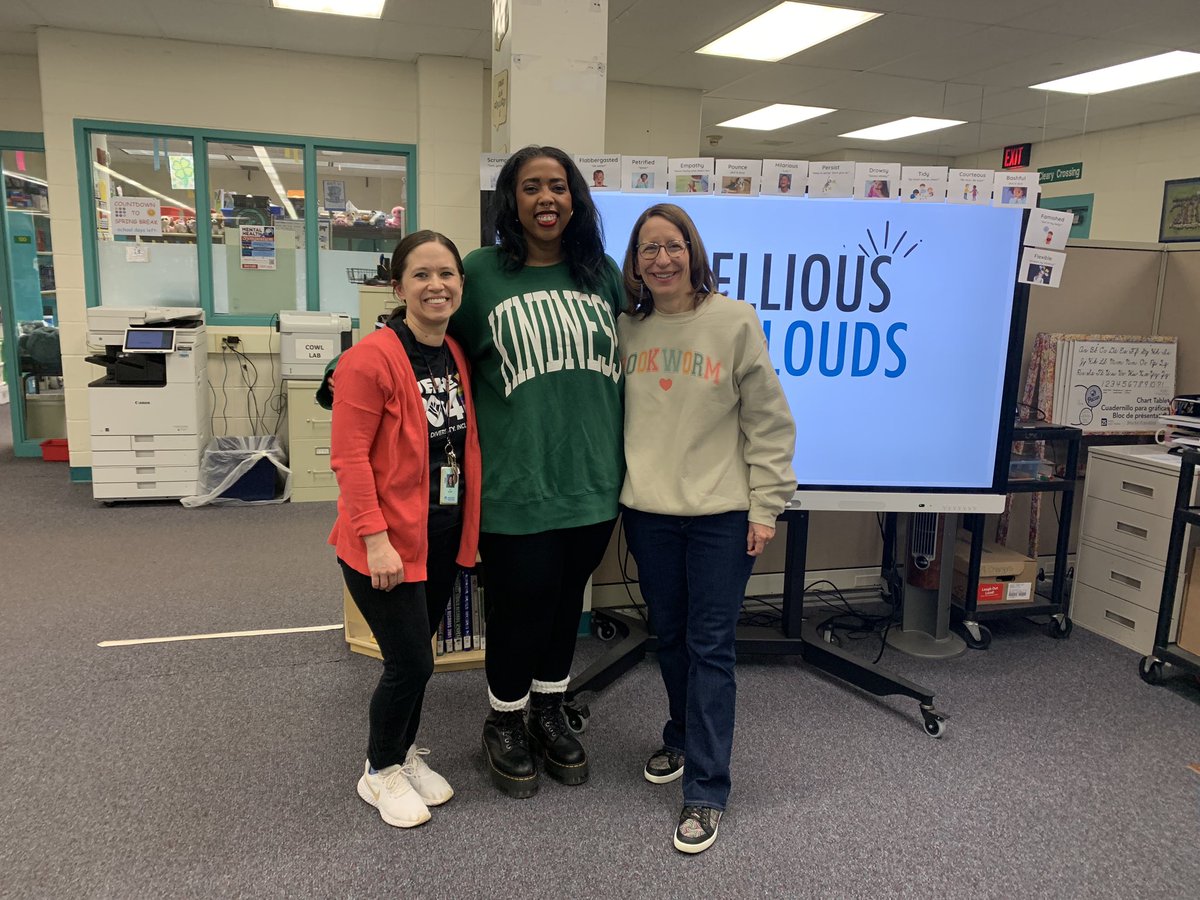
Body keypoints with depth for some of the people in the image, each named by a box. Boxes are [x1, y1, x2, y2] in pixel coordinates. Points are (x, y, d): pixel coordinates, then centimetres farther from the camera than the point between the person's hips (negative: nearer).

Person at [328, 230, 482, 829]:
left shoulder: (455, 355, 5)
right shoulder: (371, 359, -19)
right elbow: (349, 458, -19)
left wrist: (469, 524, 10)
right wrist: (376, 538, -22)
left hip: (444, 535, 7)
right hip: (386, 541, -7)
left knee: (414, 654, 19)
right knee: (410, 661, 1)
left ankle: (404, 753, 41)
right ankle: (381, 772, 27)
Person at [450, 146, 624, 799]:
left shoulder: (603, 273, 7)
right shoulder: (481, 272, -4)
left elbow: (628, 359, 16)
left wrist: (621, 454, 14)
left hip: (594, 478, 4)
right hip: (516, 483, -4)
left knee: (566, 600, 17)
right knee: (519, 605, 7)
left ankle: (549, 713, 40)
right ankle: (505, 724, 34)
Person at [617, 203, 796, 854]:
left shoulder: (735, 321, -5)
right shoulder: (625, 329, 5)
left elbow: (768, 423, -4)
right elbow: (611, 416, 13)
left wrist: (764, 507, -7)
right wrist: (613, 494, 10)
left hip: (721, 514, -3)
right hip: (647, 512, 4)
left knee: (710, 647, 1)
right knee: (669, 637, 17)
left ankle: (706, 789, 13)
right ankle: (682, 738, 40)